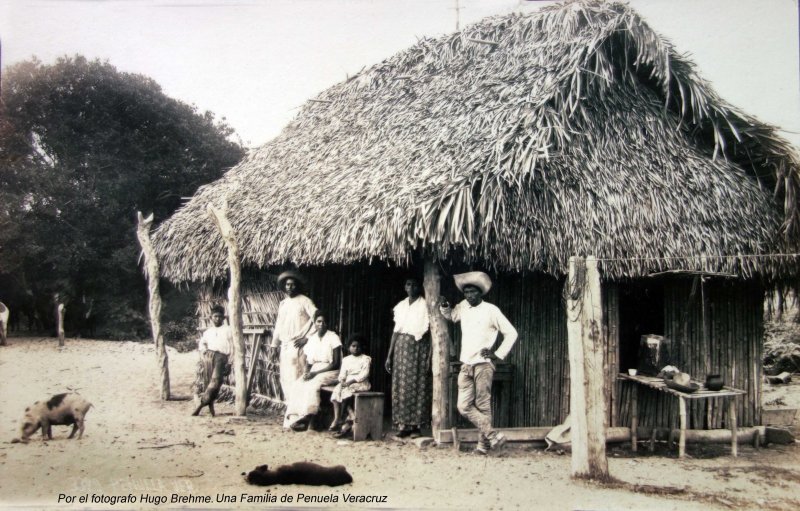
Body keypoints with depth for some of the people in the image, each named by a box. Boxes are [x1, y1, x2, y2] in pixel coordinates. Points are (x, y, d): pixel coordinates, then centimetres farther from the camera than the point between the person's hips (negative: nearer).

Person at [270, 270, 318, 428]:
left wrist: (306, 338, -13)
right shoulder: (283, 303, 18)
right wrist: (274, 346, 16)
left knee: (296, 380, -12)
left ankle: (295, 416, -12)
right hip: (285, 347, 7)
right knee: (285, 380, 7)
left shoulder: (304, 301, -2)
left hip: (298, 346, -7)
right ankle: (290, 413, 15)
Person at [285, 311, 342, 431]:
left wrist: (315, 373, -18)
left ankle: (306, 416, -29)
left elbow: (335, 363, -11)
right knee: (298, 384, -24)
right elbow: (308, 362, 12)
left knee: (313, 385, -33)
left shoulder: (333, 337, -5)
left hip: (330, 372, -5)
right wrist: (306, 372, -12)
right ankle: (296, 416, -30)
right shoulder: (311, 338, 11)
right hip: (313, 372, 5)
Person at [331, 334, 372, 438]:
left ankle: (337, 420, -22)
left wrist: (351, 381, -18)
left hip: (360, 383, -5)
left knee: (345, 392, -30)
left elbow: (364, 374, -9)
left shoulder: (365, 359, 3)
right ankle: (352, 418, -28)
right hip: (347, 383, 5)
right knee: (336, 390, -24)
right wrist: (342, 380, -13)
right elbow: (342, 374, 11)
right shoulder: (346, 359, 19)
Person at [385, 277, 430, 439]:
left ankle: (416, 426, 1)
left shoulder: (425, 305, -1)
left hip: (420, 347, -4)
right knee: (401, 387, 0)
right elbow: (396, 330, 14)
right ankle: (403, 425, 4)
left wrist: (430, 357, -13)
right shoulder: (400, 306, 13)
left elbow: (430, 331, -6)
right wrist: (389, 355, 10)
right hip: (402, 346, 4)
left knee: (419, 388, -4)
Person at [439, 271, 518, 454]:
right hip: (465, 365, 6)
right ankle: (493, 435, 2)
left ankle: (484, 444, 9)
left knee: (483, 406, -1)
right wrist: (444, 306, 11)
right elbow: (450, 316, 32)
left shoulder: (491, 310, -6)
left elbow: (511, 333, -2)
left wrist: (498, 354, -6)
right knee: (464, 406, -2)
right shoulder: (463, 307, 10)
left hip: (483, 365, -5)